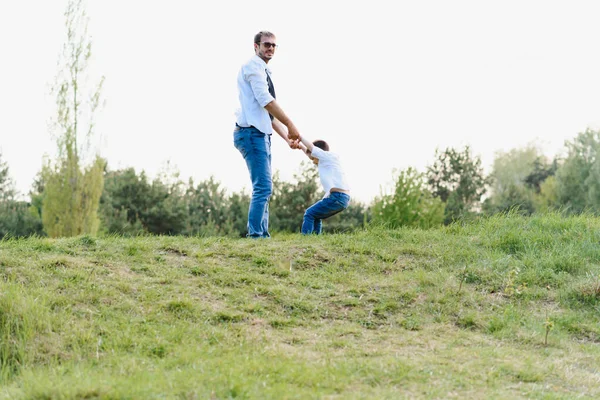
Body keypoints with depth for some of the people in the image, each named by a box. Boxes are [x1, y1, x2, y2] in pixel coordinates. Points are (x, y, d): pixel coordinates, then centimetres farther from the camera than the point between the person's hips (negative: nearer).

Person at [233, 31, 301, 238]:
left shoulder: (264, 72, 24)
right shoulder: (253, 66, -5)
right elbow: (266, 101, -16)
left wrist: (287, 137, 18)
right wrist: (290, 125, -13)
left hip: (261, 135, 10)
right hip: (252, 133, -10)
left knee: (263, 188, 9)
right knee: (263, 187, -15)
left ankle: (262, 234, 11)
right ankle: (254, 234, -17)